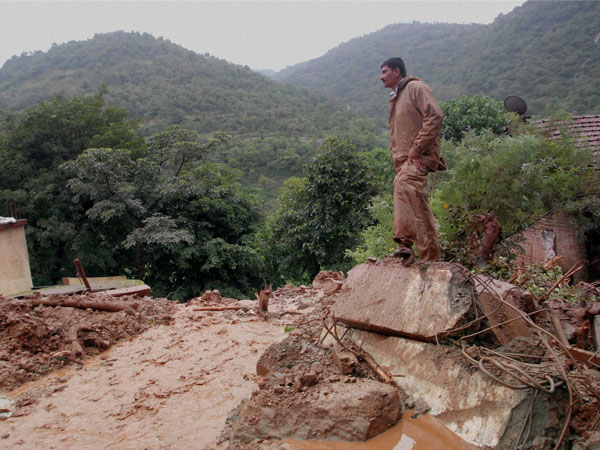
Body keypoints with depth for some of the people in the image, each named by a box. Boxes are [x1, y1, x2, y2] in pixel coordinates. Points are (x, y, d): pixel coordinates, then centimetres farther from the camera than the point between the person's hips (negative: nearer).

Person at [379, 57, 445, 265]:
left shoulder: (416, 87, 0)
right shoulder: (395, 99, 28)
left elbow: (435, 115, -15)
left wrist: (417, 147, -18)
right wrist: (398, 160, 15)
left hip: (421, 156, -10)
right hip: (405, 161, 10)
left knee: (403, 183, -33)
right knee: (418, 203, 5)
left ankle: (405, 240, -40)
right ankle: (430, 255, 6)